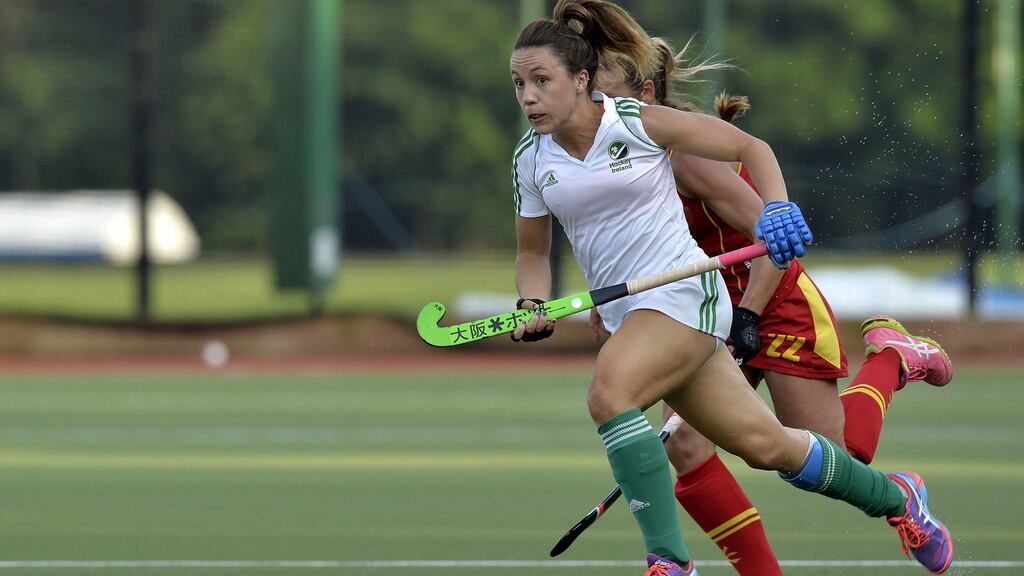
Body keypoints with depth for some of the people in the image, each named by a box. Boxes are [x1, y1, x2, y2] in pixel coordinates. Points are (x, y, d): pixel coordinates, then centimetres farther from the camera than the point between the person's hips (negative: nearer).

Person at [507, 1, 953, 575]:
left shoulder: (638, 122, -11)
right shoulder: (530, 159, 3)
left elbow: (750, 147, -3)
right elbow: (533, 252, 16)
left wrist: (778, 207, -20)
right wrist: (534, 305, -4)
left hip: (684, 291, -6)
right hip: (627, 313, 6)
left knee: (609, 393, -31)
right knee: (766, 445, 10)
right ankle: (894, 496, 33)